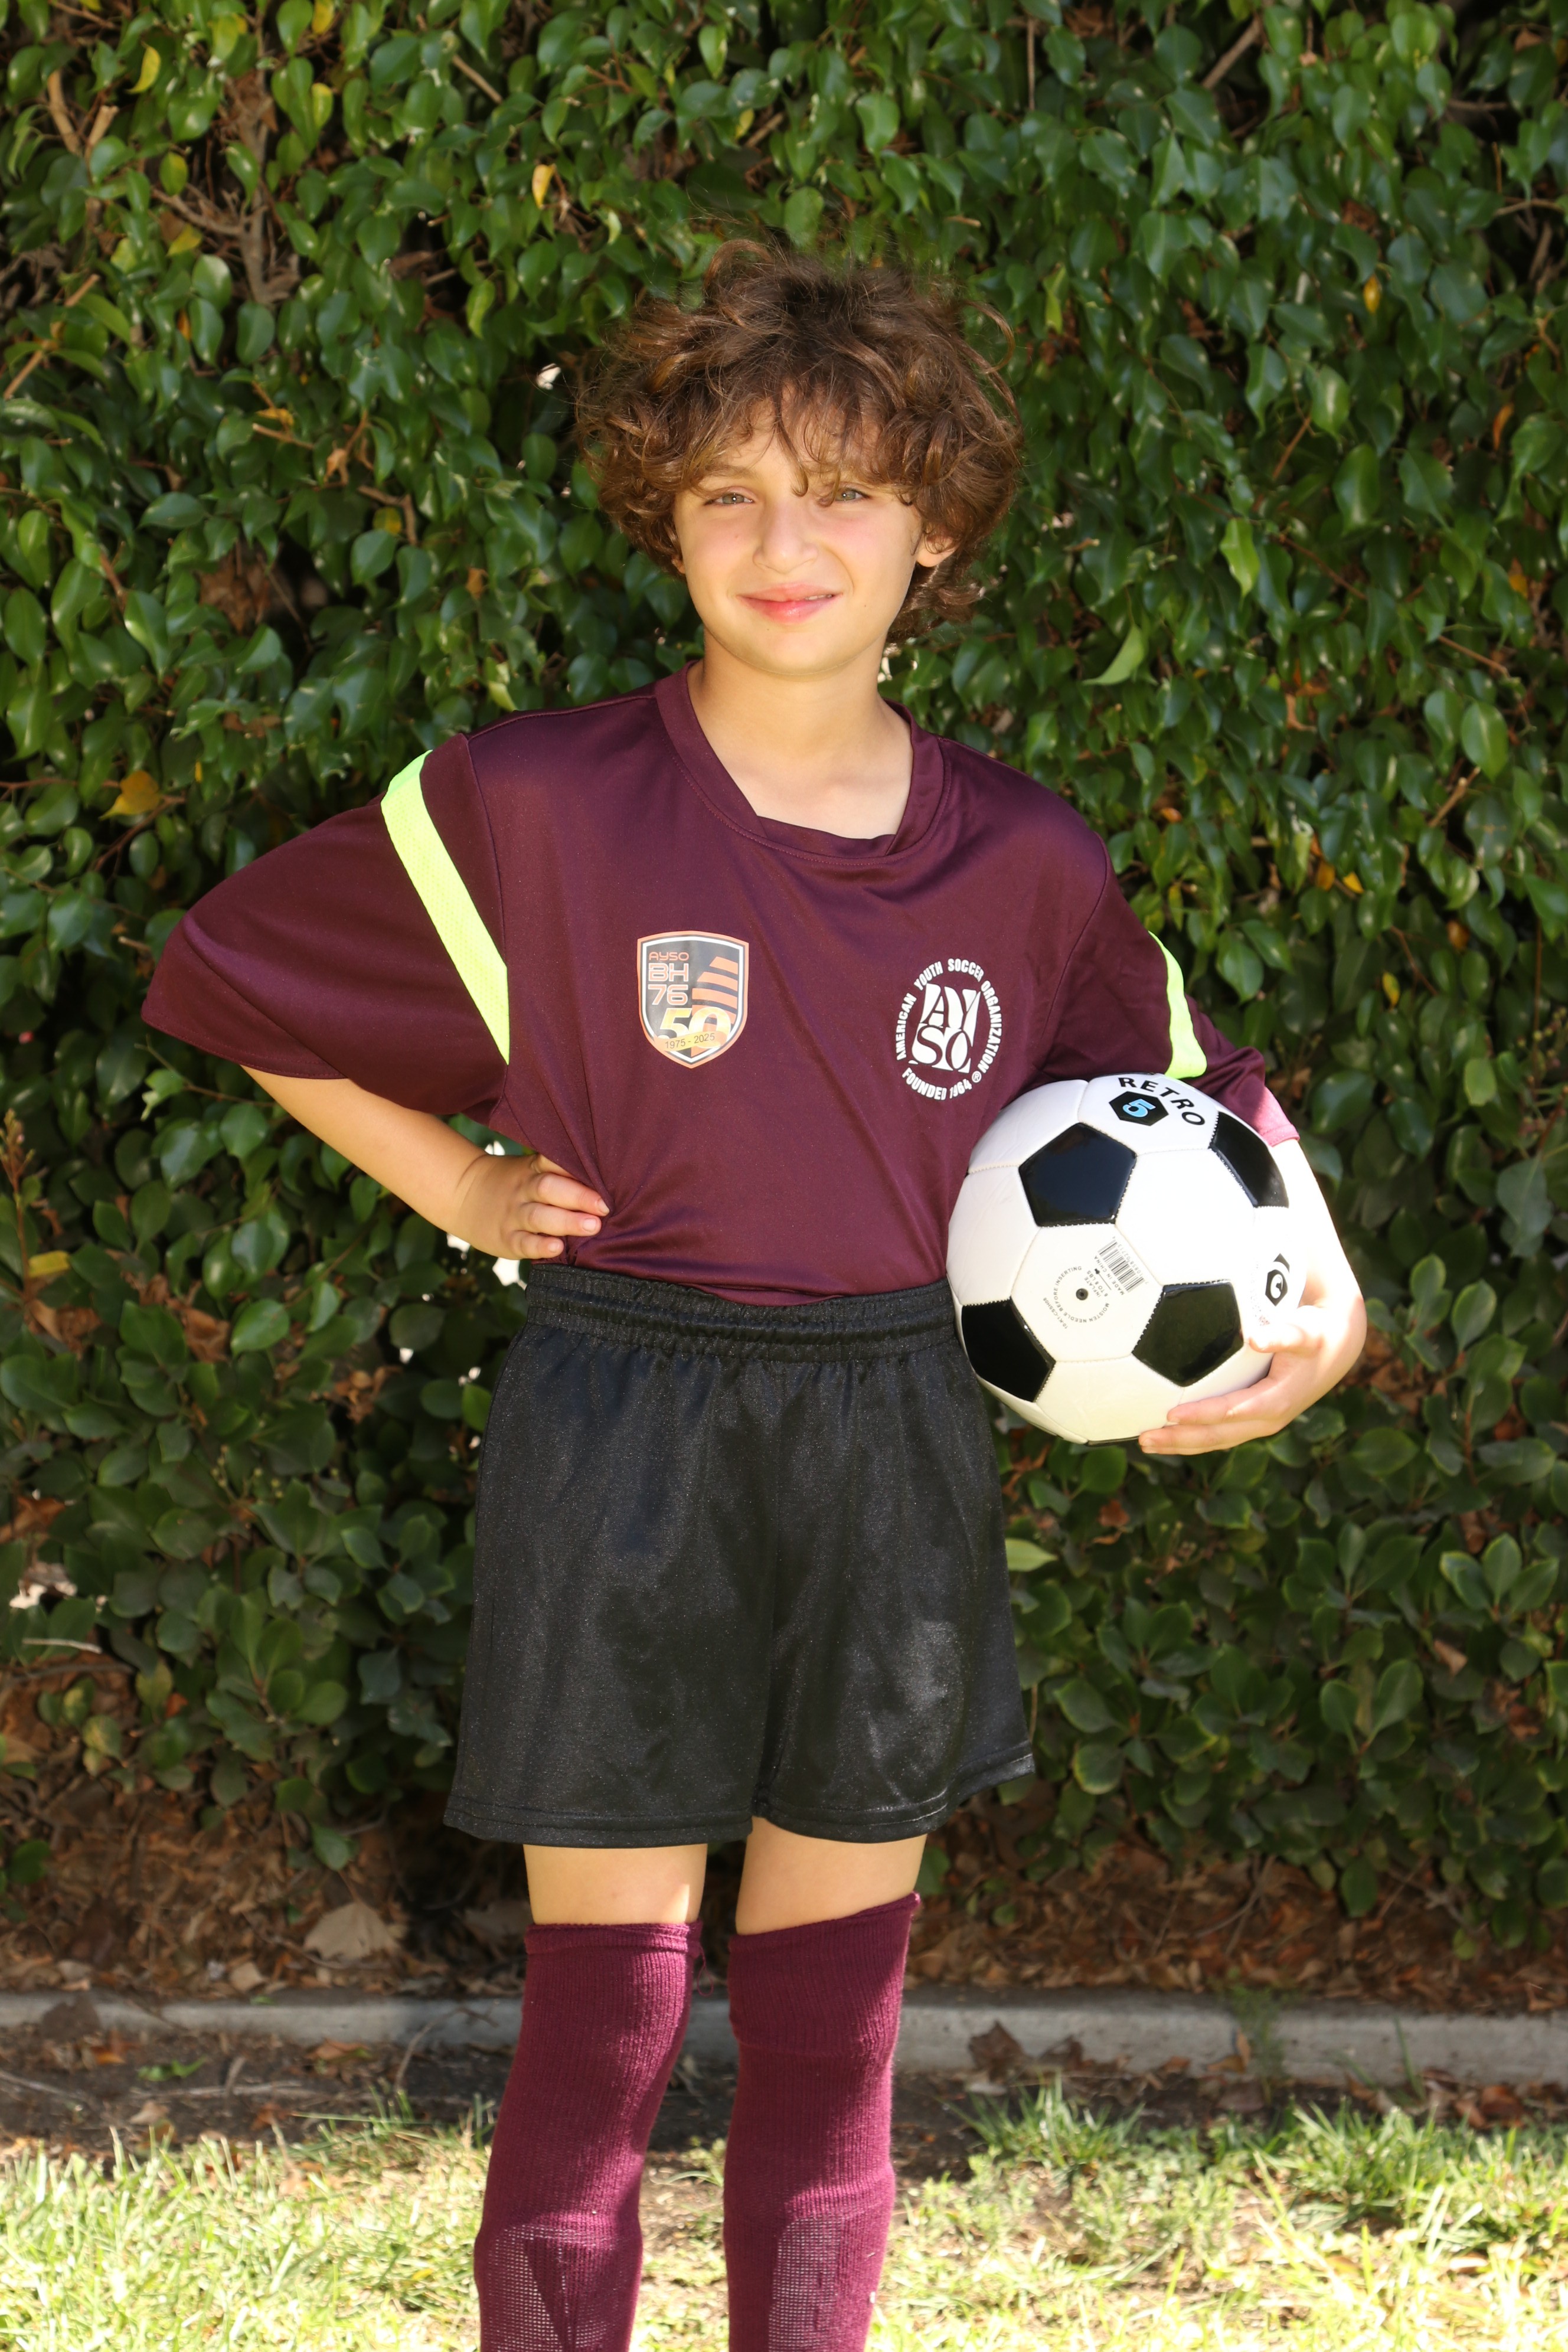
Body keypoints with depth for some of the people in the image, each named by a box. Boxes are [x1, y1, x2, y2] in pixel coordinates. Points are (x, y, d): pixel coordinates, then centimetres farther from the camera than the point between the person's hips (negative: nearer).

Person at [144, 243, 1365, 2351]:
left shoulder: (1021, 864, 2)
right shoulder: (539, 807, -7)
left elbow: (1201, 1094, 17)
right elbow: (236, 974, 5)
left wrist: (1328, 1302, -1)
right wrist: (459, 1188, -2)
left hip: (899, 1452, 3)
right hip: (621, 1447, -3)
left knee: (833, 2038, 11)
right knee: (597, 2036, 1)